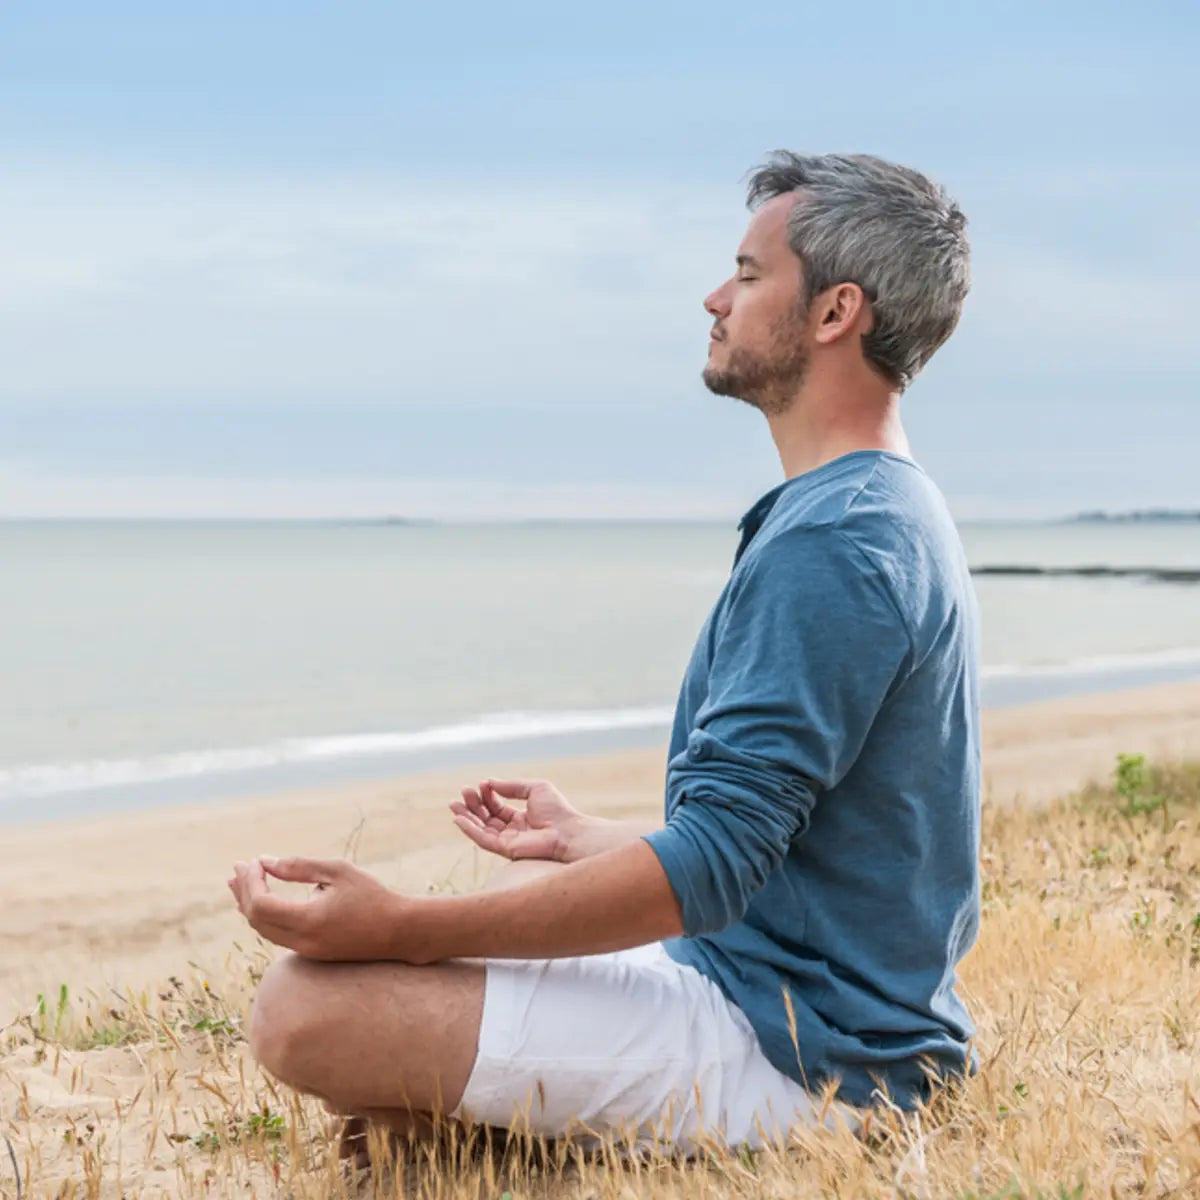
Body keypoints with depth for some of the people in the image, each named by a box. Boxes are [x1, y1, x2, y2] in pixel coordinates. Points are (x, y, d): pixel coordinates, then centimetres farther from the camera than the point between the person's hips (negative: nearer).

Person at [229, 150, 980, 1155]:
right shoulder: (892, 513, 14)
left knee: (309, 1007, -21)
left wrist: (405, 927, -26)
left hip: (794, 1056, -11)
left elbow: (712, 865, -26)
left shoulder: (832, 542, -21)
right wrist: (581, 838, 28)